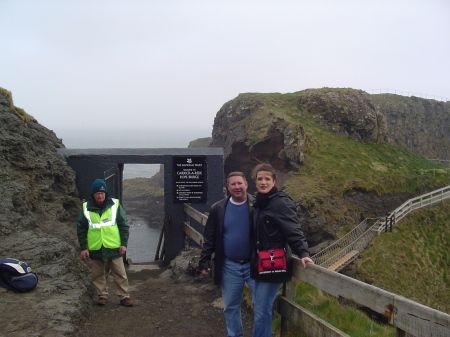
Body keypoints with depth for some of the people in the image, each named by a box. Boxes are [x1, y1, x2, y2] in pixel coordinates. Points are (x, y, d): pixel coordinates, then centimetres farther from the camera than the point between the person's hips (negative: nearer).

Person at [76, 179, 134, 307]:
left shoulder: (115, 205, 0)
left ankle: (124, 296, 13)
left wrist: (124, 244, -2)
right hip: (95, 248, 1)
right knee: (98, 275, 11)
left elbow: (124, 225, 3)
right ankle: (102, 295, 26)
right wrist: (83, 248, 2)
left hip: (114, 248, -1)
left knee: (120, 274, 3)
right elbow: (81, 229, 6)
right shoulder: (86, 208, 2)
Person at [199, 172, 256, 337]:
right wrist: (204, 261, 0)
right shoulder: (218, 209, -1)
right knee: (231, 306, 14)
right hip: (229, 266, 2)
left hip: (254, 264, -2)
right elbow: (209, 237, 4)